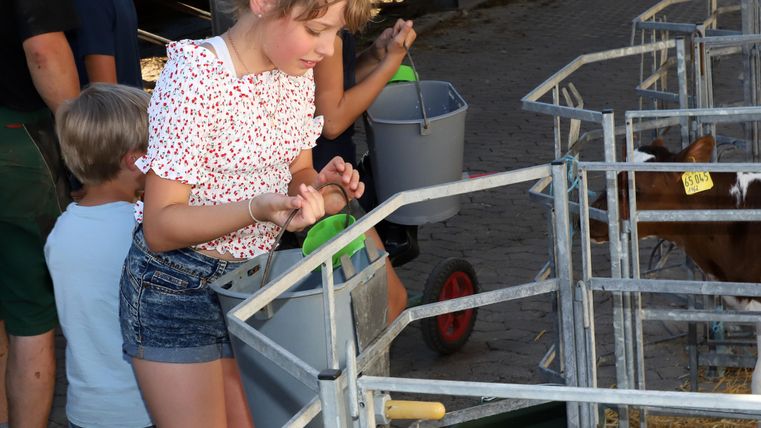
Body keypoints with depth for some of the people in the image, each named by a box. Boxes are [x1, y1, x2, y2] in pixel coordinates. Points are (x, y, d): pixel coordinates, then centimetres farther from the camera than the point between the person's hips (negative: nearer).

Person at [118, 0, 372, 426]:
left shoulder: (295, 71, -2)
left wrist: (319, 185, -13)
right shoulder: (196, 75, -23)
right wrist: (257, 209, -37)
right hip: (179, 289, -6)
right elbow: (160, 227, -21)